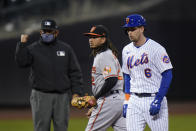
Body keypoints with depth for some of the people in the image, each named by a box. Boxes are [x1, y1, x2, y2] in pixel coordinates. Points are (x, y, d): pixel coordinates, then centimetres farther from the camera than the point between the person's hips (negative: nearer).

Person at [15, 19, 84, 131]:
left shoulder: (66, 49, 9)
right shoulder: (33, 49, 4)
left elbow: (75, 72, 8)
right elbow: (22, 62, -15)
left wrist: (76, 92, -1)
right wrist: (22, 44, -25)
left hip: (62, 96, 2)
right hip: (41, 96, -2)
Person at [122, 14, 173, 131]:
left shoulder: (156, 48, -9)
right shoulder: (127, 50, 11)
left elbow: (167, 75, -11)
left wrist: (158, 100, -18)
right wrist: (126, 101, 13)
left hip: (154, 99, -5)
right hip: (134, 101, 5)